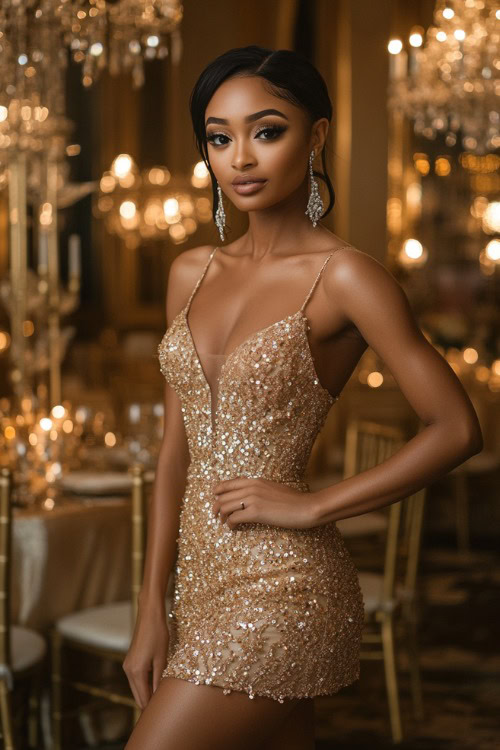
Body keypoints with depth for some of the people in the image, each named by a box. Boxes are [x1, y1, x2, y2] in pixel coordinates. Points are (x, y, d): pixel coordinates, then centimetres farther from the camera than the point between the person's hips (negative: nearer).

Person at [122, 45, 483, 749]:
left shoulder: (345, 278, -10)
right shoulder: (192, 273, 8)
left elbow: (457, 429, -12)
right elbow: (177, 447, 10)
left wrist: (313, 506, -12)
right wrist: (152, 609, 6)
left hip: (280, 588, -6)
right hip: (205, 581, 7)